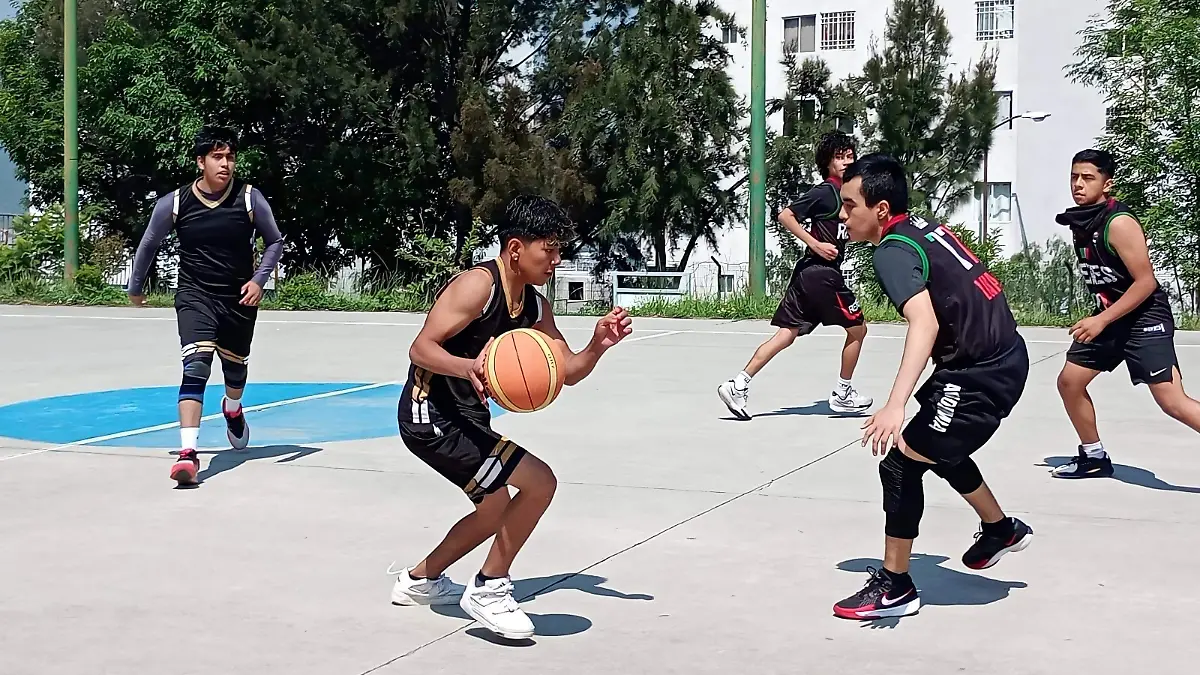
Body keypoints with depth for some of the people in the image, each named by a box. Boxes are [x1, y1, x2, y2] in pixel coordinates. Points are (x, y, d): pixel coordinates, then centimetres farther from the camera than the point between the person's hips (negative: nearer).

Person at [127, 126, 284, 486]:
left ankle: (232, 409, 57)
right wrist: (135, 287, 18)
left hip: (239, 298, 2)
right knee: (196, 365, -22)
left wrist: (259, 280, -11)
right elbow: (149, 244, 7)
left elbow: (275, 241, 3)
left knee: (235, 366, 21)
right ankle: (188, 452, -27)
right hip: (195, 296, -2)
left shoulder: (249, 199, -12)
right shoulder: (174, 203, -11)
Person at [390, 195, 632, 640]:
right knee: (539, 482, -17)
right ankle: (488, 590, -3)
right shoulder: (478, 286, -20)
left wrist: (598, 346, -11)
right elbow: (420, 349, -26)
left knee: (497, 510, 25)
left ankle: (420, 579, 44)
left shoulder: (534, 306, 6)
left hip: (466, 416, 10)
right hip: (432, 416, -10)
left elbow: (568, 373, 9)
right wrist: (469, 367, -44)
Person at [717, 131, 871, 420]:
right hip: (822, 272, -8)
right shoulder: (825, 191, -11)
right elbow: (785, 215, -18)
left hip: (808, 273, 8)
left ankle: (738, 385, -5)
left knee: (787, 333, 2)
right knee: (857, 329, 6)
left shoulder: (843, 192, 16)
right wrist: (816, 244, -20)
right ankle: (843, 394, 17)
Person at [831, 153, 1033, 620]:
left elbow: (925, 323, -35)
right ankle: (1000, 529, 47)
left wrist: (895, 405, -44)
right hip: (1005, 357, 10)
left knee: (900, 464, -5)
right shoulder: (925, 228, 8)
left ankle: (894, 588, 5)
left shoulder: (894, 250, -19)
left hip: (981, 375, -10)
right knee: (935, 447, 29)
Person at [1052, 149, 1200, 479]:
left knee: (1172, 402, -17)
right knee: (1069, 381, 11)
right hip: (1109, 316, 9)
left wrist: (1101, 321, -24)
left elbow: (1146, 282, -22)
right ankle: (1094, 457, 27)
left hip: (1145, 316, -9)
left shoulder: (1119, 223, -20)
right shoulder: (1080, 222, 4)